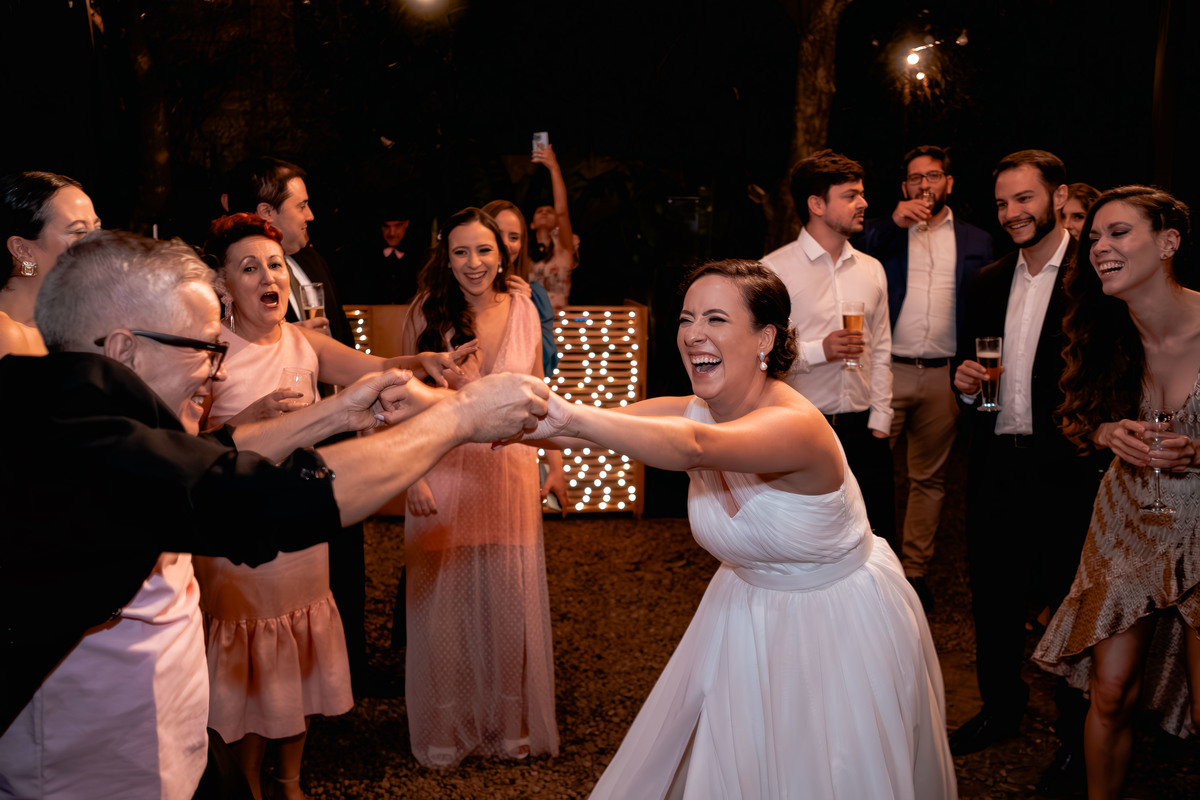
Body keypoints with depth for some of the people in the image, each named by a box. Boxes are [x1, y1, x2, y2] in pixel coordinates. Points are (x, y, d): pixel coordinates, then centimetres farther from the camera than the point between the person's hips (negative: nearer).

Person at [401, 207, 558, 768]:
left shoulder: (523, 310, 1)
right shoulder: (425, 313, -4)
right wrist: (414, 477, -9)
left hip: (510, 472, 2)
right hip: (444, 475, -2)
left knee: (510, 600, 10)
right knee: (444, 601, 8)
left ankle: (510, 724, 30)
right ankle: (448, 728, 27)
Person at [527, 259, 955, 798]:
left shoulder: (795, 424, -33)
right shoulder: (692, 413, -11)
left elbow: (694, 447, -52)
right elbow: (582, 429, -22)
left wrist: (570, 416, -63)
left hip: (841, 626, -5)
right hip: (747, 613, 6)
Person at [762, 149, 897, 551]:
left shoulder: (872, 270, 12)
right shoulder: (774, 269, -5)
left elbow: (881, 352, 14)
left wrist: (879, 421, 8)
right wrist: (818, 351, -19)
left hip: (862, 432, 4)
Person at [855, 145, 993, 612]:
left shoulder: (975, 242, 13)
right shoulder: (883, 232, 11)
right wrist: (894, 222, -10)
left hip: (944, 376, 2)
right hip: (886, 371, -1)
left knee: (929, 478, 9)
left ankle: (914, 570, 19)